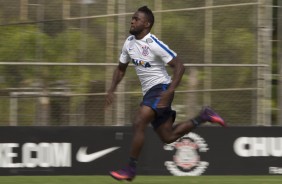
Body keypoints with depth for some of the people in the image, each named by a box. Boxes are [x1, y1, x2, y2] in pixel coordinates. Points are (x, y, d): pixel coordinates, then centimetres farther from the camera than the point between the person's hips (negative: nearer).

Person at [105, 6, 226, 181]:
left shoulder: (154, 44, -18)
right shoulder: (129, 43, 5)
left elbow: (179, 66, -18)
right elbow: (121, 68, 19)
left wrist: (169, 92, -27)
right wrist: (112, 90, 6)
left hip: (161, 88, -9)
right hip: (149, 92, 9)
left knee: (139, 123, -23)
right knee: (168, 137, 11)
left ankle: (131, 169, -15)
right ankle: (203, 117, 26)